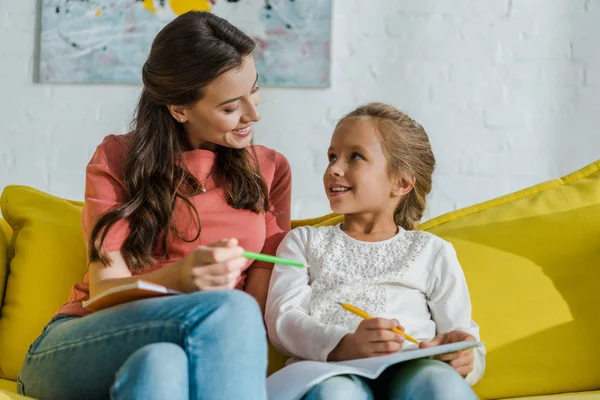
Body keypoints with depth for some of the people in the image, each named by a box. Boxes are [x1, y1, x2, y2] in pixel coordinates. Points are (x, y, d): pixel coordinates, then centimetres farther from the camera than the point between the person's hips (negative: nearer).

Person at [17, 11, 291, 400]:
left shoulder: (270, 170, 13)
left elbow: (261, 303, 4)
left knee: (161, 365, -41)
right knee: (230, 309, -36)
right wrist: (179, 277, -27)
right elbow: (103, 289, -5)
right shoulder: (118, 159, 7)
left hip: (198, 357, 1)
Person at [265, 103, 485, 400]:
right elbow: (282, 318, 6)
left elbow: (461, 331, 18)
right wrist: (345, 346, -17)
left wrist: (466, 357, -11)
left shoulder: (432, 251, 25)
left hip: (410, 369, 0)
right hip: (330, 369, 0)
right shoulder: (304, 241, 25)